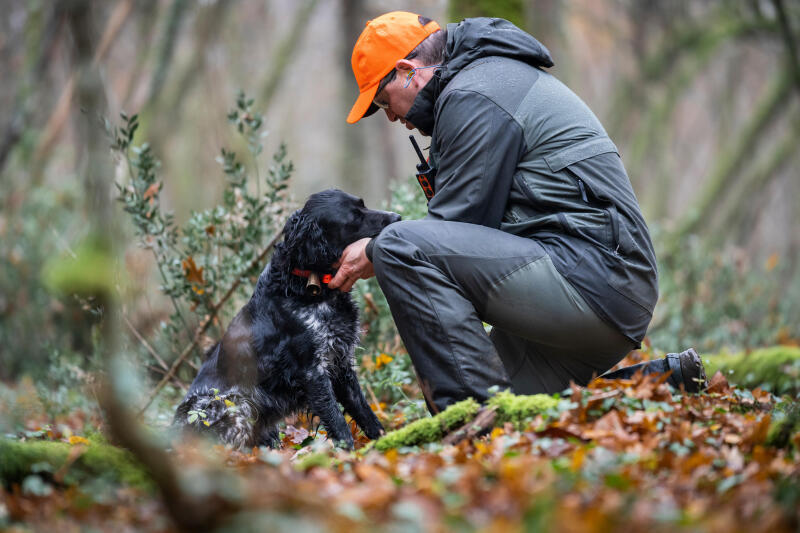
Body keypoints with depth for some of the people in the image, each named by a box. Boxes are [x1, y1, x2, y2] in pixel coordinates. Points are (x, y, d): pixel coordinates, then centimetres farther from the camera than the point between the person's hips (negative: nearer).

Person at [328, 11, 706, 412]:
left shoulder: (473, 97, -9)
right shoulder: (500, 75, 25)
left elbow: (459, 218, -11)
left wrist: (376, 252, 4)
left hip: (589, 274, -11)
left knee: (400, 247, -19)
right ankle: (663, 382, 12)